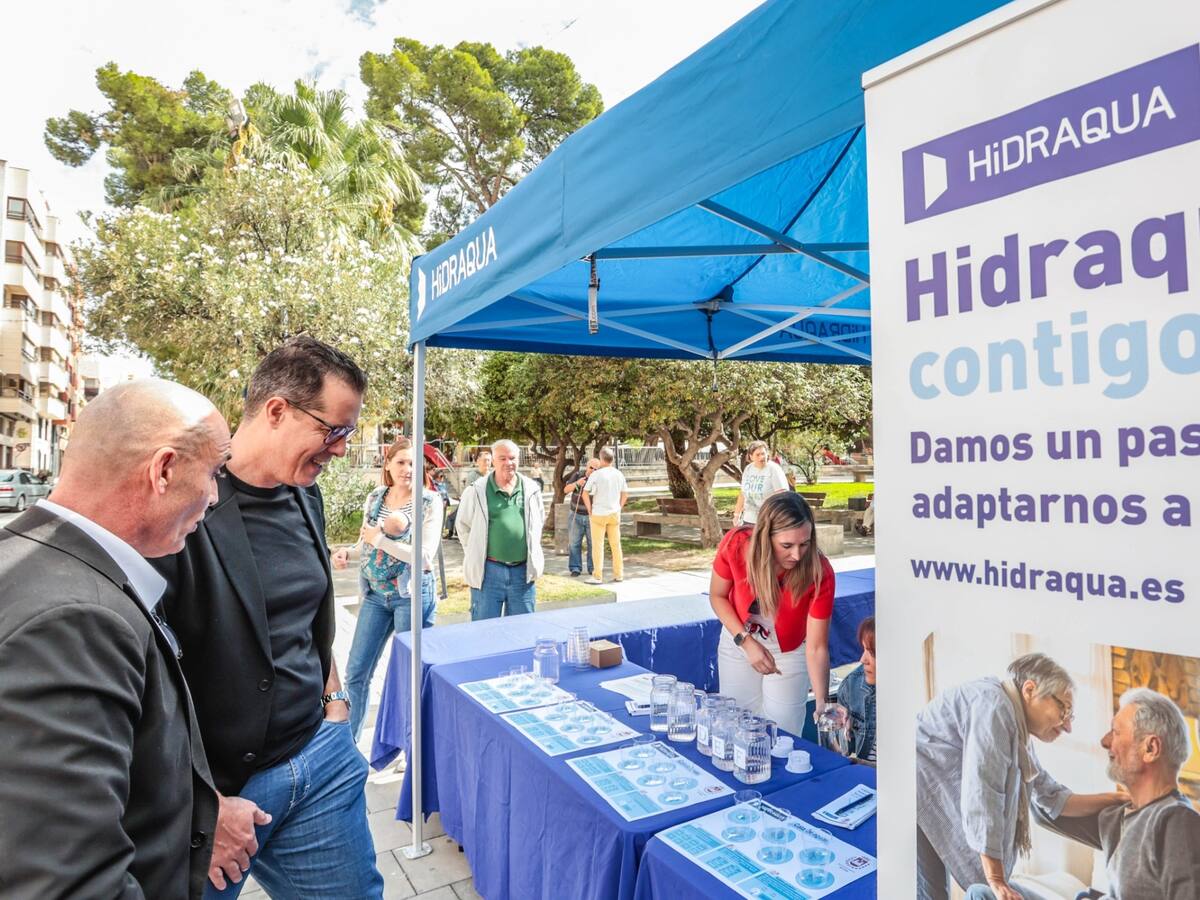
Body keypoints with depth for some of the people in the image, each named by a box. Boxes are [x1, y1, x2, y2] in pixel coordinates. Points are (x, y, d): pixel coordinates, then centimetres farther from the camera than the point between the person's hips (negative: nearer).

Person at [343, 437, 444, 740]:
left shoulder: (429, 501, -10)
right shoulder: (374, 498, 4)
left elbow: (425, 556, -17)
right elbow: (364, 541, 12)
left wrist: (380, 540, -15)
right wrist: (386, 528, -6)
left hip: (412, 594, -4)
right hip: (375, 594, 5)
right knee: (356, 671, 11)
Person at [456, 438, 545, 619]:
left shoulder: (531, 489, 5)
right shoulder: (477, 491, -4)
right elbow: (464, 526, 5)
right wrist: (476, 556, 3)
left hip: (523, 571, 3)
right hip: (488, 570, -3)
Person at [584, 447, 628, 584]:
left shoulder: (596, 474, -12)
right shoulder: (619, 474, 4)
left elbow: (585, 494, -11)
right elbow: (625, 494, 12)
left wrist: (590, 510, -1)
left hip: (599, 514, -4)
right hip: (614, 514, 5)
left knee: (598, 545, 1)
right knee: (616, 544, 11)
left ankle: (597, 577, 2)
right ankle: (618, 574, 15)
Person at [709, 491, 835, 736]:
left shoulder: (819, 573, -30)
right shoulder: (736, 544, -28)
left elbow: (816, 648, -24)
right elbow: (717, 596, -11)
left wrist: (822, 704, -32)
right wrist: (746, 641, -20)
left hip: (790, 651, -1)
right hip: (739, 640, 1)